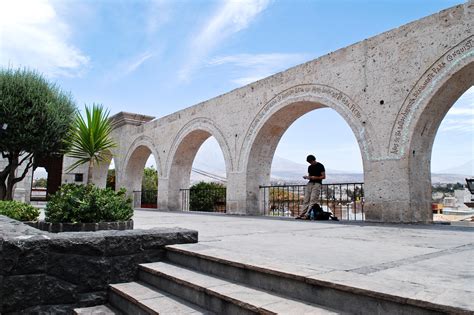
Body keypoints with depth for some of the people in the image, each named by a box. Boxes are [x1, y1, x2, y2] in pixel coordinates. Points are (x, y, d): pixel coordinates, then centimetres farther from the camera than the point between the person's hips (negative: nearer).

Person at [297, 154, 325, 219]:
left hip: (317, 184, -6)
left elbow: (323, 176, -3)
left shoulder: (320, 166, 0)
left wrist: (315, 177, -17)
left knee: (313, 200, -13)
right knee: (306, 200, -2)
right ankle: (303, 213, -5)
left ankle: (307, 215, -18)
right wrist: (306, 177, 2)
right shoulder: (310, 167, 18)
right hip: (310, 183, 6)